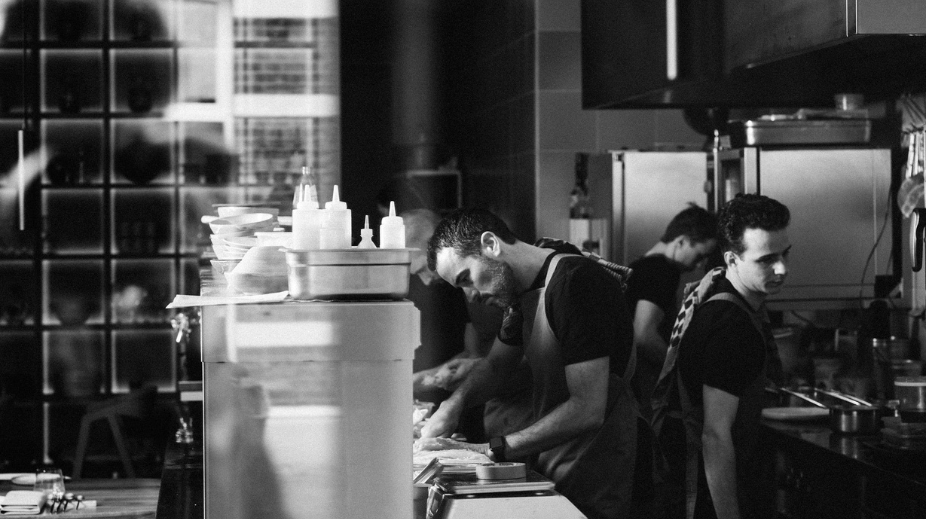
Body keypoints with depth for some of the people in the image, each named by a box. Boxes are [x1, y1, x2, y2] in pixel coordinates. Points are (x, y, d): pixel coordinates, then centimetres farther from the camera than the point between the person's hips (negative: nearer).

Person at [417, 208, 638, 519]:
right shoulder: (526, 293, 9)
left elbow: (587, 410, -26)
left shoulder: (575, 281, -21)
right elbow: (497, 363, 22)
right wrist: (453, 405, 1)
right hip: (550, 473, 8)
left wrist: (490, 450, -24)